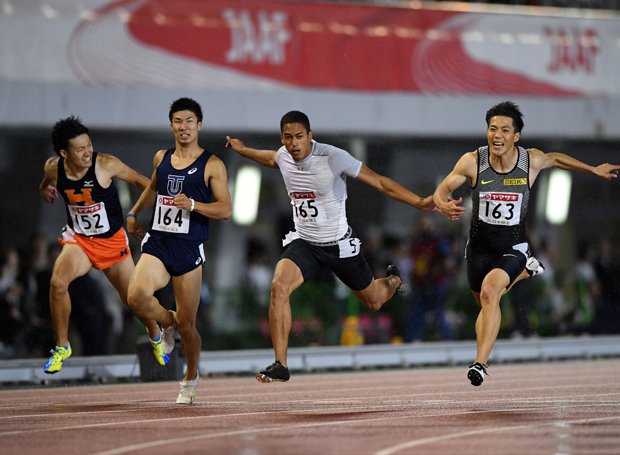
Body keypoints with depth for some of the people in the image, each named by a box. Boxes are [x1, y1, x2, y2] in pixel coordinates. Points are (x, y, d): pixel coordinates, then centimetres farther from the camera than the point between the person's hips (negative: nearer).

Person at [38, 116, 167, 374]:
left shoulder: (106, 164, -22)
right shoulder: (53, 168, -12)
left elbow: (139, 181, -7)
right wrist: (45, 190, 1)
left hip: (112, 240, -1)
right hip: (78, 238, 1)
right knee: (58, 282, -27)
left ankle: (156, 338, 40)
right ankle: (62, 347, -10)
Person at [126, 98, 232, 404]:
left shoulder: (212, 165, -2)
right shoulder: (161, 158, 12)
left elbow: (225, 209, -8)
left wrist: (192, 204, -22)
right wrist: (134, 213, 35)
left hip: (189, 249, -3)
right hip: (157, 243, 3)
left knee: (187, 324, 1)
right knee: (137, 298, -24)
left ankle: (191, 378, 26)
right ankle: (167, 322, 10)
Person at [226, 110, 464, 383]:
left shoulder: (333, 158, -23)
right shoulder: (283, 157, -6)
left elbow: (380, 183, -19)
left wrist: (421, 204, -25)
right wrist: (242, 150, 36)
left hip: (339, 245, -3)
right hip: (303, 243, 3)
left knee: (374, 301, 15)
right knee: (279, 286, -26)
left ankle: (392, 281, 55)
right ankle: (280, 366, -22)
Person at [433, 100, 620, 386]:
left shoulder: (532, 161, -14)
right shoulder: (472, 162, -16)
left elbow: (556, 159, 10)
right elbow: (441, 190, -7)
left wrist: (594, 170, 21)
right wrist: (442, 204, -32)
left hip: (513, 247, -3)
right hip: (479, 246, 3)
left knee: (489, 291, -29)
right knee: (485, 304, 21)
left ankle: (480, 363, -27)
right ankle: (524, 272, 53)